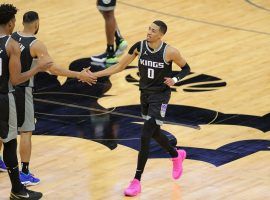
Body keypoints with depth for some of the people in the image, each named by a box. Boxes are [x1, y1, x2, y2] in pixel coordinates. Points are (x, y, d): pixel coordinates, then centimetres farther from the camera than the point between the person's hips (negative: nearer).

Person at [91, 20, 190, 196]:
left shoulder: (169, 52, -19)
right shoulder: (139, 47, -9)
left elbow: (186, 68, -3)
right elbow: (120, 66, 0)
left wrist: (175, 79, -22)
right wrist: (95, 75, -6)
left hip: (160, 97, -6)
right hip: (145, 94, 6)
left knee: (145, 137, -13)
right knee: (154, 133, 22)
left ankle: (137, 182, -6)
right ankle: (177, 155, 53)